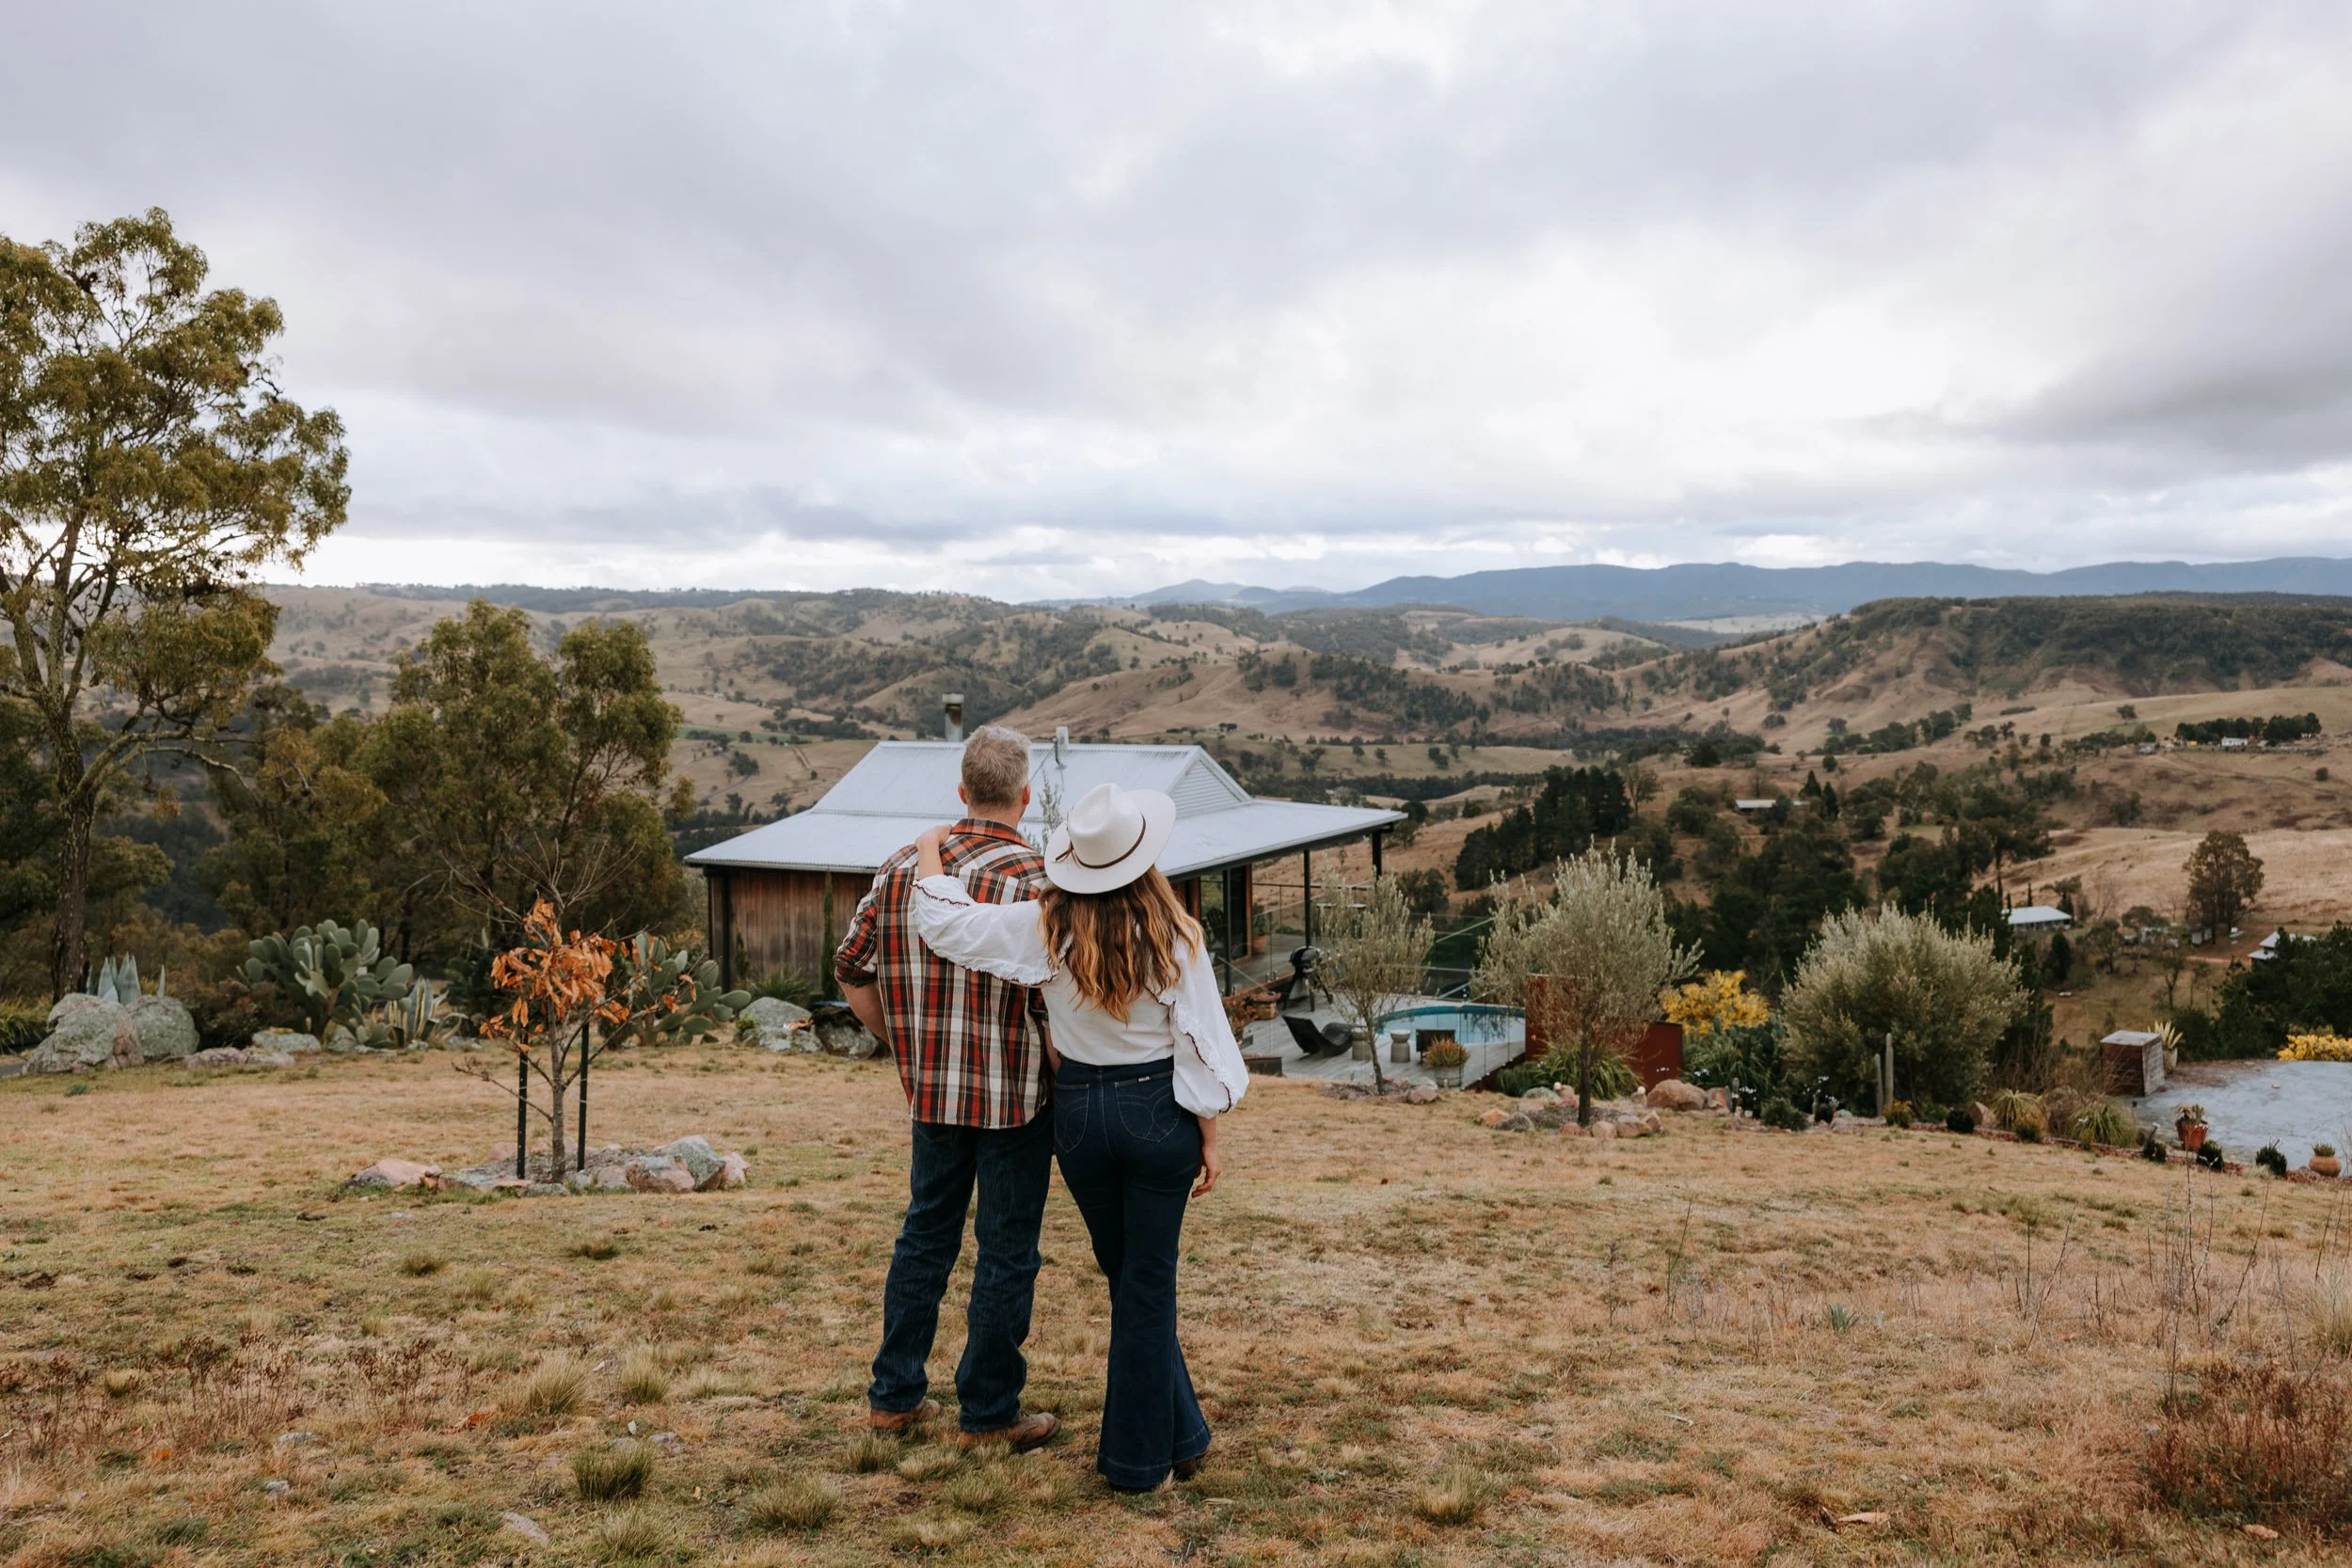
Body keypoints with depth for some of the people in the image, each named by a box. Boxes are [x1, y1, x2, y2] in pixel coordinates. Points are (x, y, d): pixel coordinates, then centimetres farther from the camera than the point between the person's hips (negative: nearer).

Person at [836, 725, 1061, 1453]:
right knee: (1006, 1253, 7)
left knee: (925, 1236, 18)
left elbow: (852, 970, 8)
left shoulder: (903, 867, 2)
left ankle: (894, 1395, 27)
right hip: (1015, 1096, -5)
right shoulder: (1035, 880, -16)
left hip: (932, 1092, 5)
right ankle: (988, 1413, 16)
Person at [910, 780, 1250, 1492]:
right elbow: (1198, 1043, -10)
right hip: (1157, 1112, -2)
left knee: (1129, 1278, 17)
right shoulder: (1173, 936, -12)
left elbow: (943, 921, -5)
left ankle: (1180, 1436, 27)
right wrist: (1209, 1136, 0)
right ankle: (1138, 1453, 17)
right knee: (1148, 1283, 9)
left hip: (1078, 1111, 2)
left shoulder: (1046, 928, -9)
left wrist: (930, 854, 13)